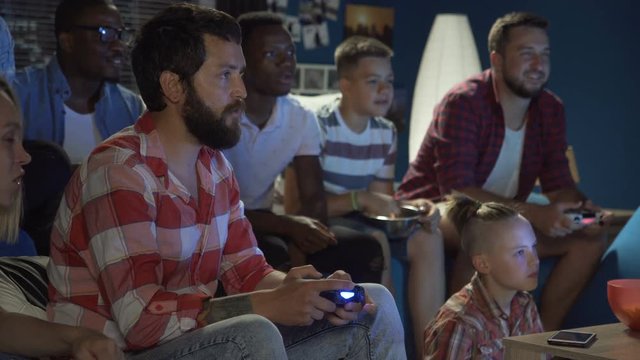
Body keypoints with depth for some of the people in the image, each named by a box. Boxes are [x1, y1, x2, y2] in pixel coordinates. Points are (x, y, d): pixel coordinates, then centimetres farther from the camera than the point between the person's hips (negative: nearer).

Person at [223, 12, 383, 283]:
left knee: (363, 249, -11)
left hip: (263, 221, 6)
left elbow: (314, 200, -1)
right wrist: (287, 225, -30)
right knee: (274, 257, -36)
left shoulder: (301, 118, -1)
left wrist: (298, 242, -24)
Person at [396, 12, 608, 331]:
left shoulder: (550, 109, 2)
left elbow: (558, 184, 3)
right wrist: (533, 213, -37)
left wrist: (581, 205, -22)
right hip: (433, 214, -7)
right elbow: (456, 190, -27)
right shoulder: (464, 103, -19)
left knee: (591, 239, -9)